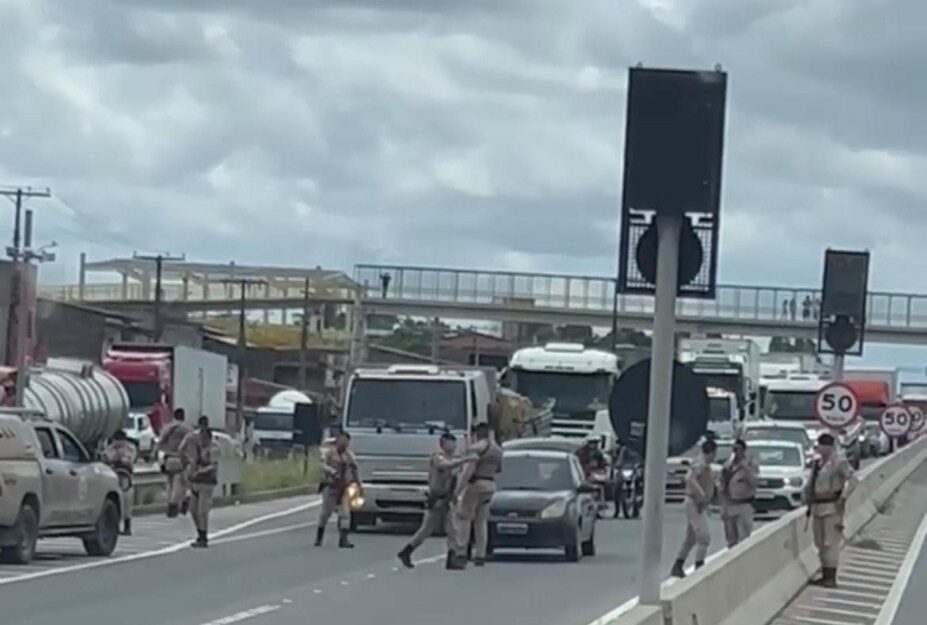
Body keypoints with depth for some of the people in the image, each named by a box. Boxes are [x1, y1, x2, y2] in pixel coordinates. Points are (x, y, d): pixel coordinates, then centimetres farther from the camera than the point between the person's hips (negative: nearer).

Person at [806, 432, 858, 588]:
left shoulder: (838, 461, -10)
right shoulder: (818, 463, 15)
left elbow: (852, 479, -19)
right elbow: (811, 483, 27)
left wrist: (843, 498, -19)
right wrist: (808, 498, 15)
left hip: (832, 507, -9)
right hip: (817, 507, 9)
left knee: (831, 543, -9)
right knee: (820, 543, 11)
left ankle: (831, 578, -9)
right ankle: (825, 576, 19)